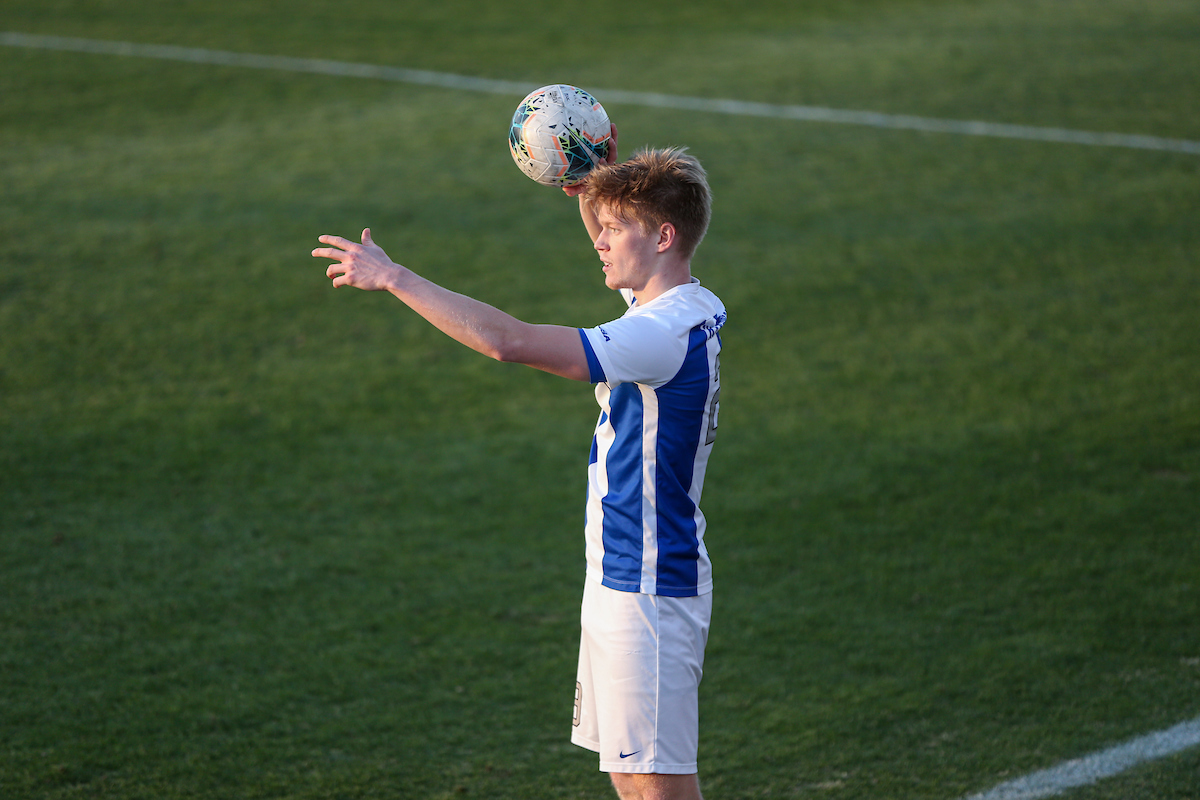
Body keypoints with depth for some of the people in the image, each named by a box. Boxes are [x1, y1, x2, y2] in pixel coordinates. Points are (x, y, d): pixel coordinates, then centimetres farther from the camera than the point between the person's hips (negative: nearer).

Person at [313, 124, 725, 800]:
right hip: (624, 580, 10)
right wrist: (597, 187, 13)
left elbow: (507, 341, -28)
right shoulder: (696, 307, 8)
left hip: (646, 590, -10)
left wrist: (394, 278, -21)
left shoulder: (665, 334, -22)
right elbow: (619, 249, 32)